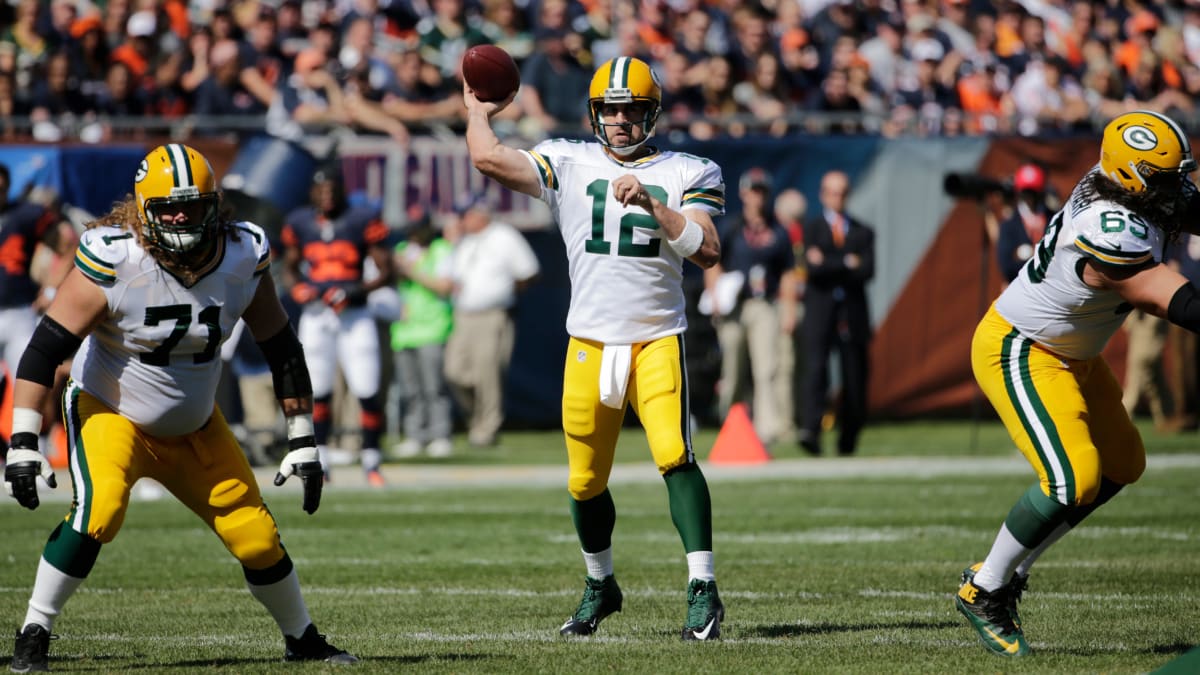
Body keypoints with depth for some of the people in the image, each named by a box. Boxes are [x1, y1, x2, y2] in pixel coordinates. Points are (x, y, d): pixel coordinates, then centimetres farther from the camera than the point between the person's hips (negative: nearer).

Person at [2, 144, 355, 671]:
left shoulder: (242, 258, -11)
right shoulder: (114, 262, -25)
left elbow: (281, 350, 2)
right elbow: (45, 349, -22)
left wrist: (302, 442, 2)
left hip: (195, 428, 4)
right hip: (111, 411, -4)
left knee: (256, 538, 4)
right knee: (98, 511, -30)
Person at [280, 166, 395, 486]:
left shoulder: (363, 220, -4)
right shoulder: (300, 223, 4)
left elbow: (387, 273, -2)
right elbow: (290, 265, 20)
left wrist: (357, 291, -17)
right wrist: (297, 288, -2)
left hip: (354, 315, -2)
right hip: (315, 316, 2)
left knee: (367, 392, -5)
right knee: (318, 392, 4)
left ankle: (371, 462, 10)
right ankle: (319, 462, 17)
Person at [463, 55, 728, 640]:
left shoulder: (687, 175, 5)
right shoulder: (568, 164, 6)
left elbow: (707, 251, -8)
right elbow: (488, 158, -6)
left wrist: (652, 205, -16)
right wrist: (476, 109, 11)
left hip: (658, 339, -2)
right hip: (591, 342, 2)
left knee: (675, 455, -20)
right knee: (586, 481, 9)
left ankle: (703, 591, -20)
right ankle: (599, 586, 32)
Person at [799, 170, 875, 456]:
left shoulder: (863, 233, 15)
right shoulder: (811, 228, 10)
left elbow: (867, 271, -2)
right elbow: (813, 269, -6)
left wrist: (829, 265, -6)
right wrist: (847, 264, -5)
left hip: (853, 314, 2)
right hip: (820, 312, -2)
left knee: (855, 377, 3)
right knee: (815, 367, -19)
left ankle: (848, 439, 14)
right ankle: (811, 430, -29)